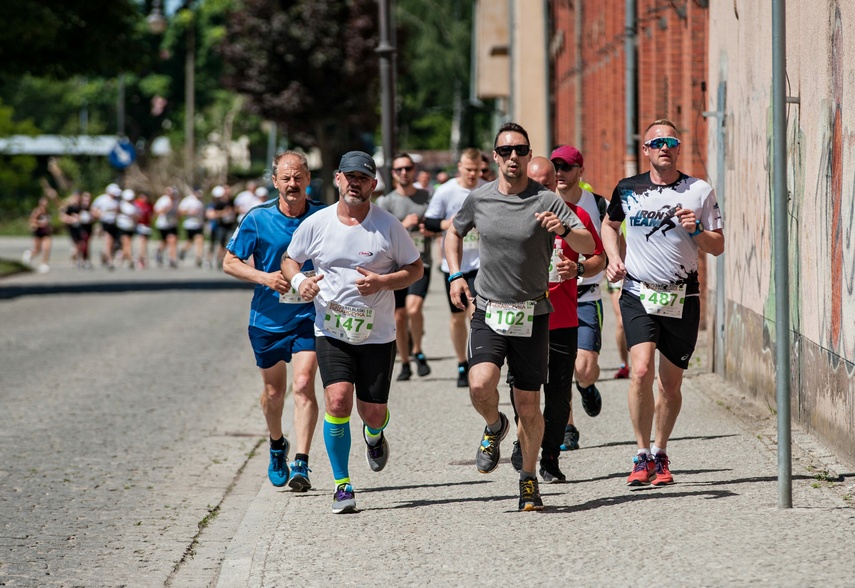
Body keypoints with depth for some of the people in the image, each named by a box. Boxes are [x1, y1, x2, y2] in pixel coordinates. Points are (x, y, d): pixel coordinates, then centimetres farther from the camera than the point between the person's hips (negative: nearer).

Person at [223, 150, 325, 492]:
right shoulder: (257, 219, -5)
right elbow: (230, 262, 0)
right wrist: (264, 277, -16)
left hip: (309, 315, -1)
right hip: (268, 319, 1)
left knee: (303, 384, -16)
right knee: (274, 390, 13)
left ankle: (301, 464, -18)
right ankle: (277, 446, 42)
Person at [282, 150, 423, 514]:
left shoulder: (388, 226, -4)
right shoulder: (316, 224, -1)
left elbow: (415, 269, 4)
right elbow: (289, 259, 12)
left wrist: (383, 282, -15)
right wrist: (299, 280, -11)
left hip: (378, 334, 0)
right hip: (331, 331, 0)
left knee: (373, 412, 2)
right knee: (337, 400, -18)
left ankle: (374, 435, 43)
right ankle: (342, 485, -5)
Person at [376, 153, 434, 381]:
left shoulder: (427, 197, 10)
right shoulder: (385, 202, 4)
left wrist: (432, 231, -1)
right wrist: (403, 225, -15)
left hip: (420, 262, -1)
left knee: (414, 308, -21)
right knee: (399, 317, 4)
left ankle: (418, 351, 1)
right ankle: (405, 364, 18)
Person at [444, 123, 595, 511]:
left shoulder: (546, 201, -6)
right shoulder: (479, 199, 2)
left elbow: (589, 246, -11)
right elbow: (454, 232, 22)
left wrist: (564, 229, -31)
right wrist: (455, 275, 8)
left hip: (532, 315, -1)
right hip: (489, 313, 1)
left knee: (528, 406, 2)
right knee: (480, 386, -22)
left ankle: (529, 479, 21)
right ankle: (495, 427, 12)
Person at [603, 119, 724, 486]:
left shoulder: (700, 192, 2)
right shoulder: (627, 190, 4)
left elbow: (718, 247, 5)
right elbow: (610, 225, 24)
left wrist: (695, 230, -14)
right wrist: (614, 258, 7)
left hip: (682, 297, 1)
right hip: (638, 294, -1)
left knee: (671, 383, 5)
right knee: (642, 370, -19)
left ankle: (660, 455, 24)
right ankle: (642, 456, -9)